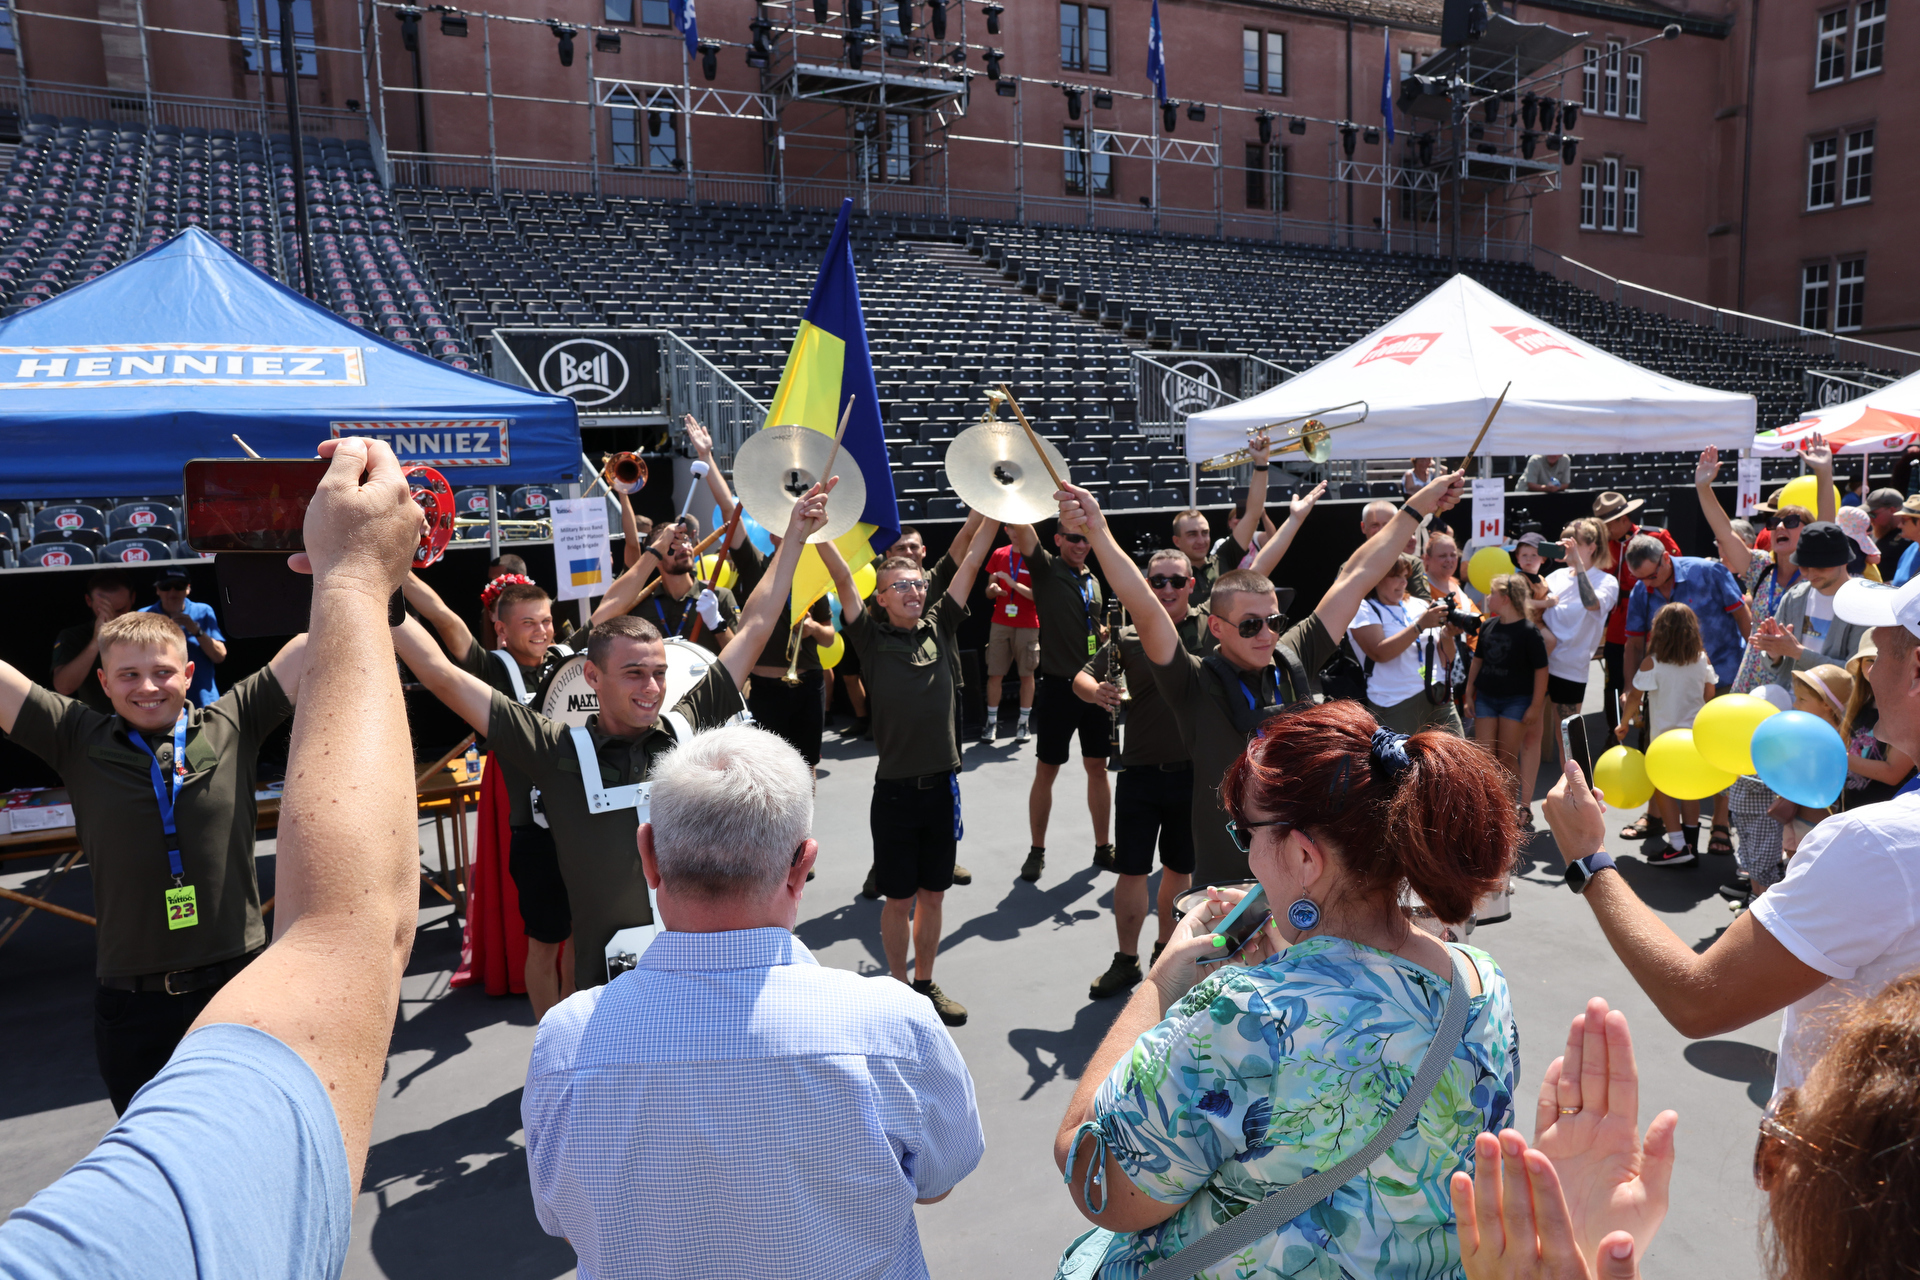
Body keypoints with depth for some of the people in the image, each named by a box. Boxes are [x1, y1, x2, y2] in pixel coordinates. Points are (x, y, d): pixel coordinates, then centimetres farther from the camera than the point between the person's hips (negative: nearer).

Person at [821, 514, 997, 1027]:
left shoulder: (939, 629, 4)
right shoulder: (872, 639, -4)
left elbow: (971, 562, 4)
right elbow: (844, 581, -13)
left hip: (942, 785, 4)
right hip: (895, 788, -3)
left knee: (932, 894, 15)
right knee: (899, 898, 9)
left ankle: (925, 984, 32)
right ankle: (899, 987, 27)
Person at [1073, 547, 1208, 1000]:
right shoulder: (1129, 636, 0)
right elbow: (1083, 677, 1)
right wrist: (1097, 692, -20)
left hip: (1194, 771, 1)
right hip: (1141, 772, 0)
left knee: (1180, 867, 16)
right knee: (1132, 870, 5)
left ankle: (1165, 951, 36)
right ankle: (1126, 961, 21)